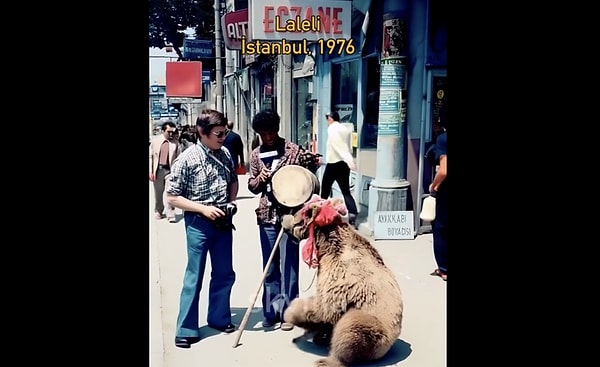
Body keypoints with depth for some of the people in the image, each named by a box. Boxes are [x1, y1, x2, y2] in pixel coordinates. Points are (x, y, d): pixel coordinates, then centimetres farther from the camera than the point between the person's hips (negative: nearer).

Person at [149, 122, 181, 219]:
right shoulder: (156, 140, 2)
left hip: (170, 170, -1)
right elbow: (150, 156, 5)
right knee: (158, 192, 13)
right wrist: (150, 171, 0)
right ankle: (158, 211, 31)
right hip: (158, 169, 2)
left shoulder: (175, 142, -2)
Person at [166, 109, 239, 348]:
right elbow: (172, 197, -12)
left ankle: (219, 318, 33)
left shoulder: (225, 154, 1)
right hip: (198, 224, -5)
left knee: (224, 274, 15)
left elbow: (233, 181, 18)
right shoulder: (187, 159, -15)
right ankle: (186, 329, 16)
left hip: (223, 222, 6)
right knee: (194, 277, 4)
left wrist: (230, 203, 1)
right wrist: (203, 208, -19)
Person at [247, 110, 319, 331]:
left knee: (288, 266, 2)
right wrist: (260, 178, -10)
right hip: (267, 216, 4)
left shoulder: (294, 151, -4)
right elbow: (252, 187, 11)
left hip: (290, 215, -4)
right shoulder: (256, 155, 7)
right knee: (270, 267, 11)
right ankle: (271, 311, 22)